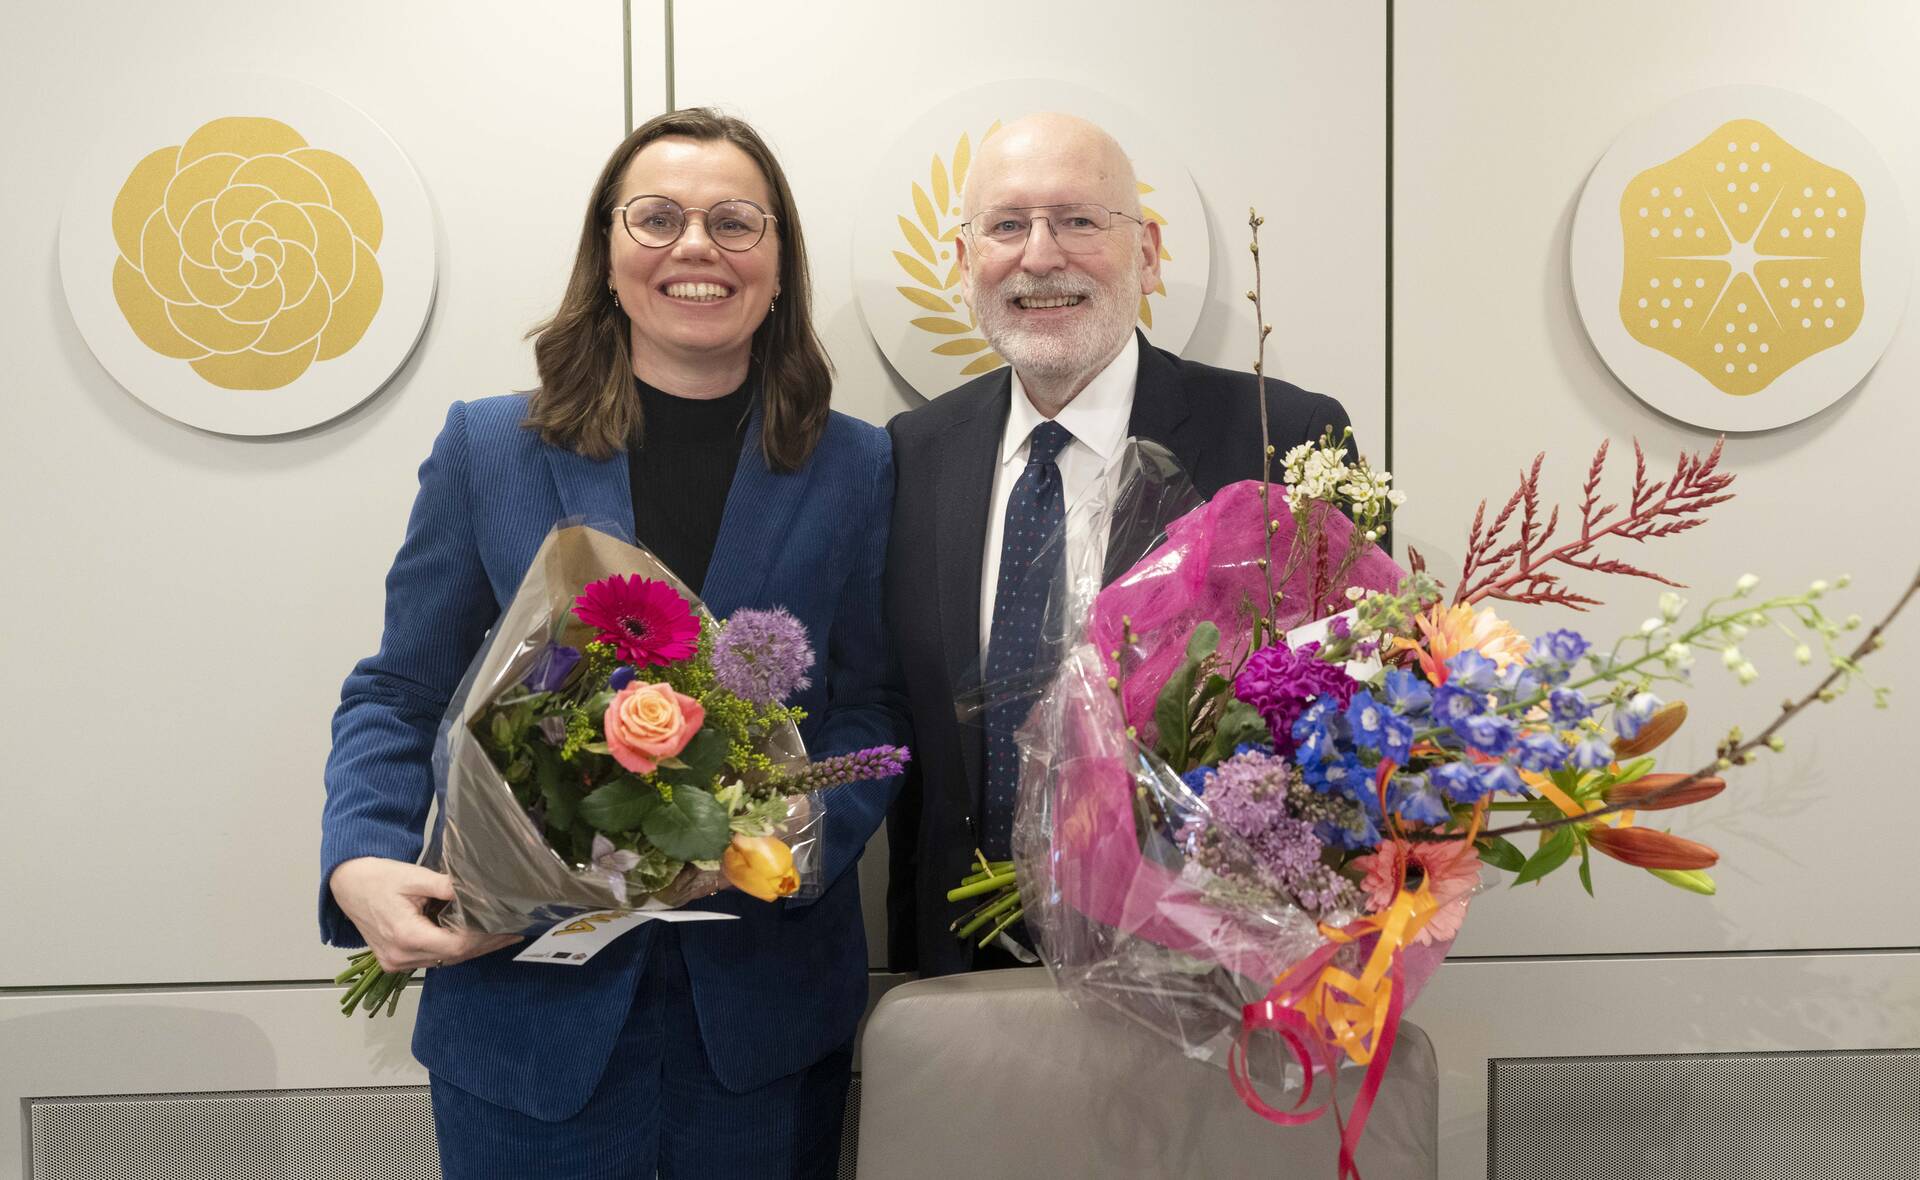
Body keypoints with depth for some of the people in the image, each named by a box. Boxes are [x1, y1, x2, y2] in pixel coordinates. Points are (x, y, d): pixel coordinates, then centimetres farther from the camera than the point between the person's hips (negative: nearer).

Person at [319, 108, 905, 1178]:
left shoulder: (856, 468, 1)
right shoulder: (488, 448, 1)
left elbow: (875, 708, 2)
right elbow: (399, 698, 4)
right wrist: (362, 863, -14)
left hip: (767, 1004, 1)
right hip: (528, 1000, 0)